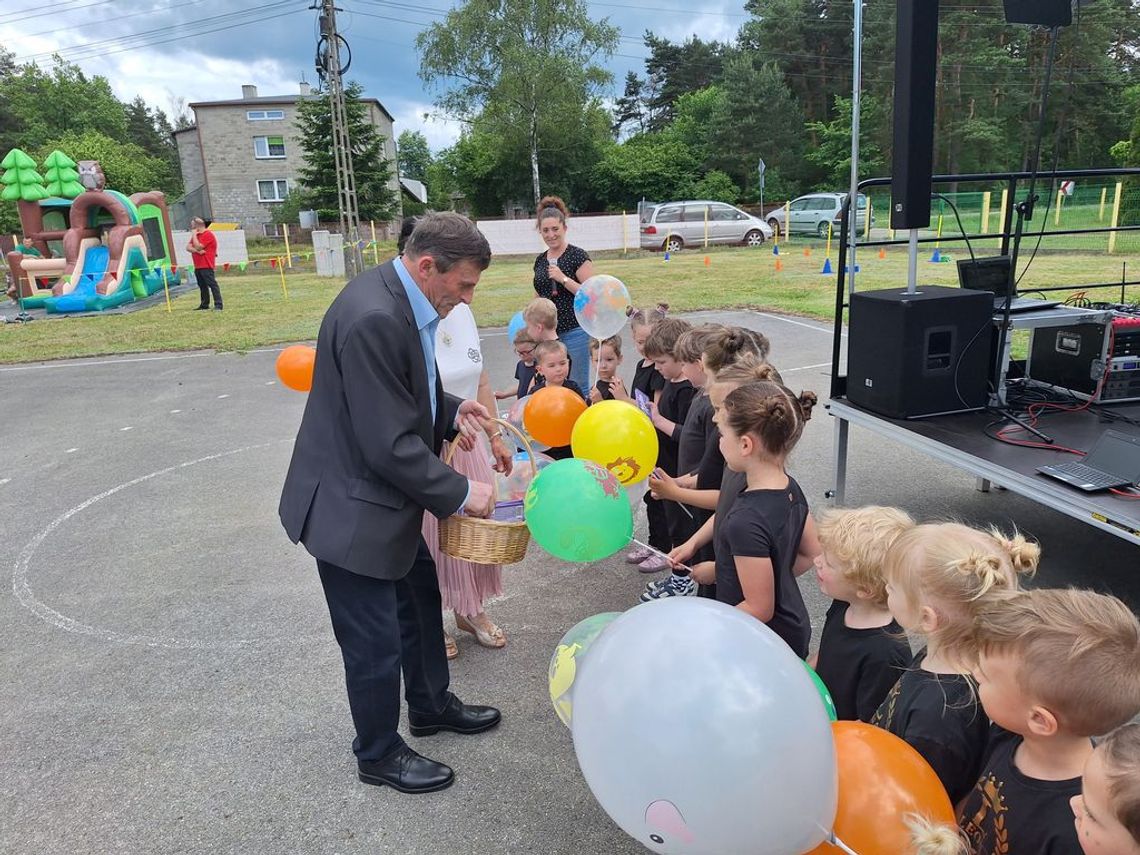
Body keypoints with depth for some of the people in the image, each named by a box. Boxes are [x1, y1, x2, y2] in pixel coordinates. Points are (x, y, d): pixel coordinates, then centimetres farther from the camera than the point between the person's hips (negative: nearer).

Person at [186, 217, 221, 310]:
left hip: (206, 266, -10)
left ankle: (218, 305, -14)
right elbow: (188, 247, 7)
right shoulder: (196, 235, 18)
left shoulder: (208, 234, -10)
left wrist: (194, 235, -9)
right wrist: (197, 251, -12)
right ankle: (204, 304, 21)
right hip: (197, 266, 10)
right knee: (202, 286, 14)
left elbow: (198, 246, -19)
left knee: (212, 284, -11)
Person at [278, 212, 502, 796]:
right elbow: (389, 445, -28)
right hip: (352, 510, -10)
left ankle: (431, 705, 48)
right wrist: (459, 493, -18)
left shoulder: (403, 301, 2)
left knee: (421, 601, 25)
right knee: (376, 642, 8)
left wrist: (451, 411, -1)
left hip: (387, 497, 10)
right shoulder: (372, 318, -29)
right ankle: (379, 754, 33)